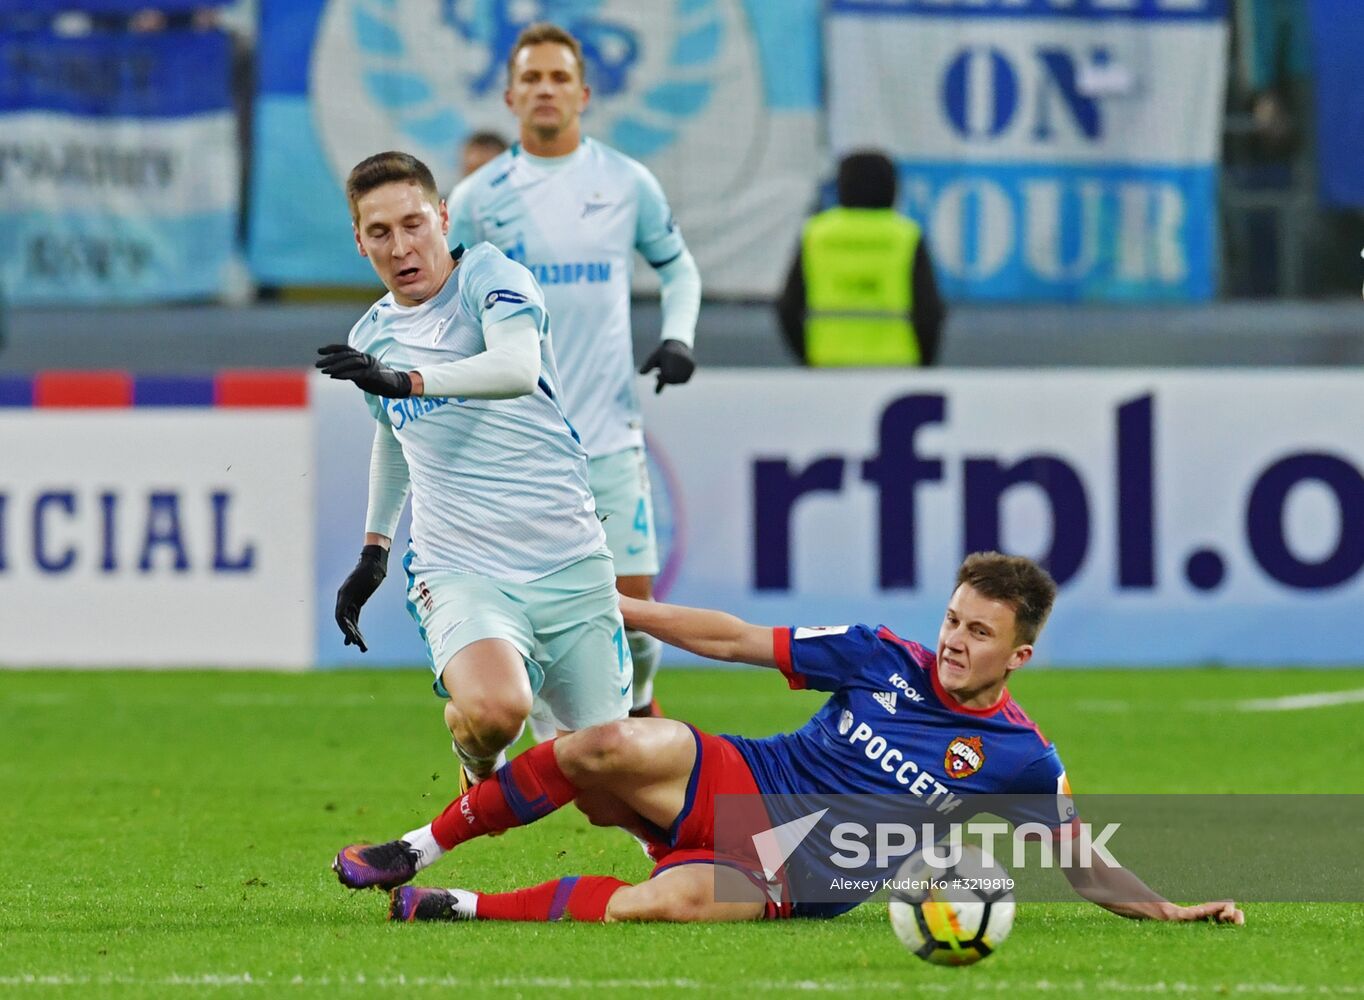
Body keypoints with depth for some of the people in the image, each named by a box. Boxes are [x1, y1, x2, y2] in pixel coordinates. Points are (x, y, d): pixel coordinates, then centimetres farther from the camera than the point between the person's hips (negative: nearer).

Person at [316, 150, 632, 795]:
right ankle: (478, 766, 6)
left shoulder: (490, 277, -5)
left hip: (570, 565, -2)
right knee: (493, 710, -31)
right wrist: (374, 550, 35)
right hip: (461, 572, 2)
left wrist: (402, 380, -38)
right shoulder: (372, 336, 12)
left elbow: (517, 368, -27)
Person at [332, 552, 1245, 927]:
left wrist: (1171, 911, -9)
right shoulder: (882, 660, 3)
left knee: (680, 898, -38)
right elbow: (737, 641, 7)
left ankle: (459, 909, -23)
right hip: (738, 786, 2)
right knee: (614, 748, -30)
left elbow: (1084, 868, 7)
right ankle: (418, 852, -13)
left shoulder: (1023, 761, -2)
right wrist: (609, 606, 6)